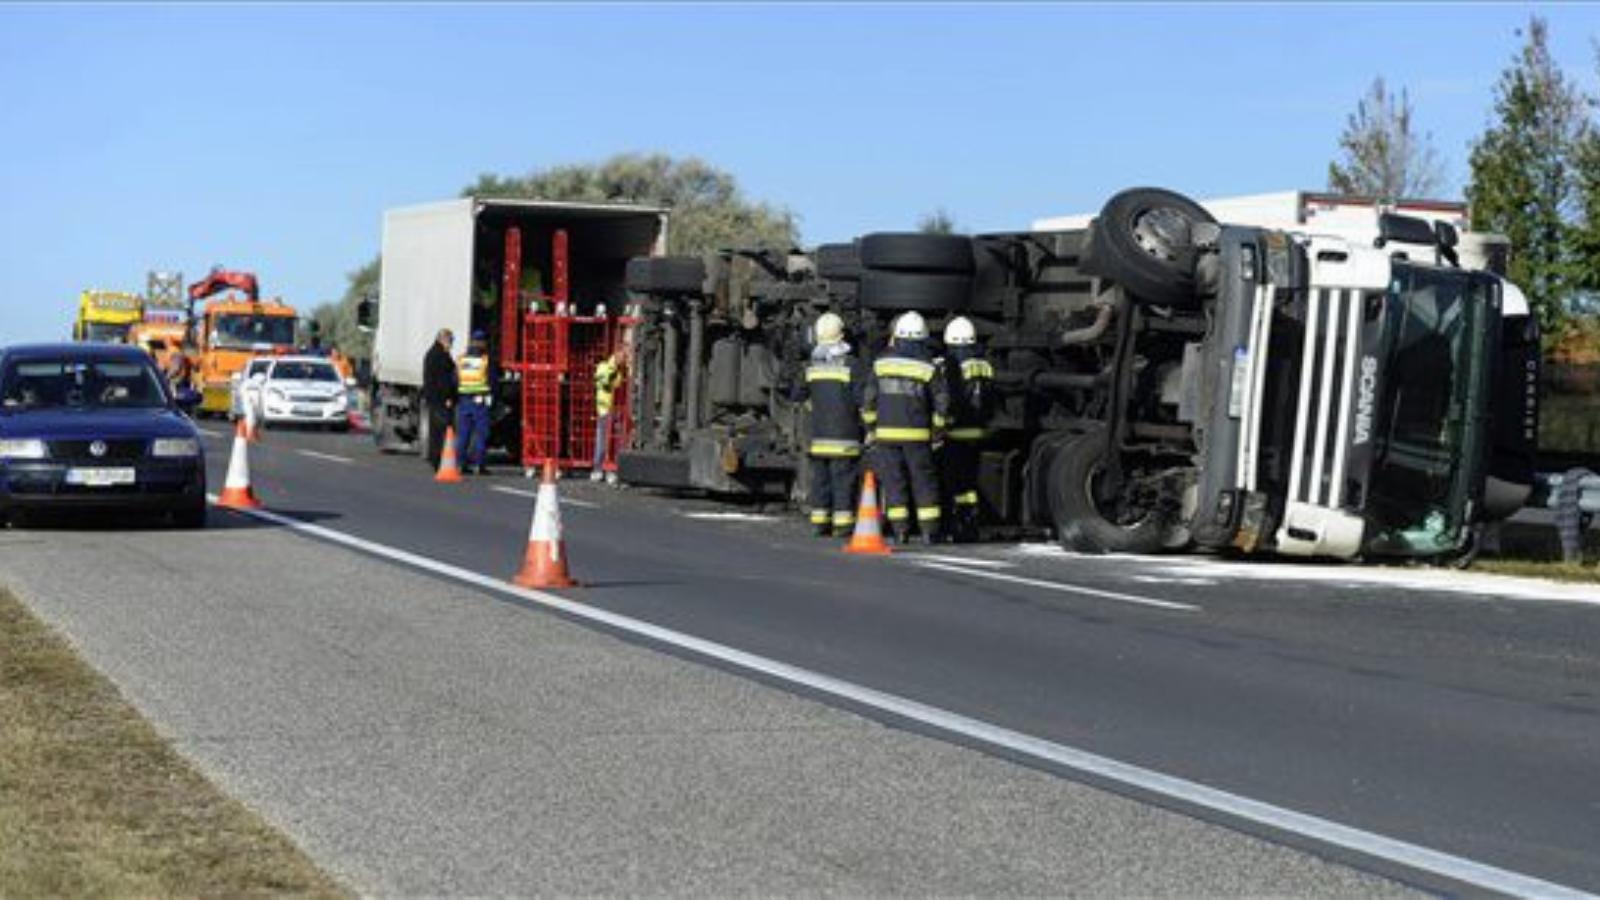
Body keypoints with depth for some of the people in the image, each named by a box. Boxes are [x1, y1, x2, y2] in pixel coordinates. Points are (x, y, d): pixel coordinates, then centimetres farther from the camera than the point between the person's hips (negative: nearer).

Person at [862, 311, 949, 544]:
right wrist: (938, 428, 9)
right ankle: (929, 530, 3)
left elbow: (870, 398, 3)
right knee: (923, 481, 5)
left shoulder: (881, 363, 1)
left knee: (893, 481, 5)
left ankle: (900, 530, 3)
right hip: (917, 434, -1)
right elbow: (942, 402, -2)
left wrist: (870, 426, 13)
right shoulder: (928, 367, -3)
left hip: (886, 432, 1)